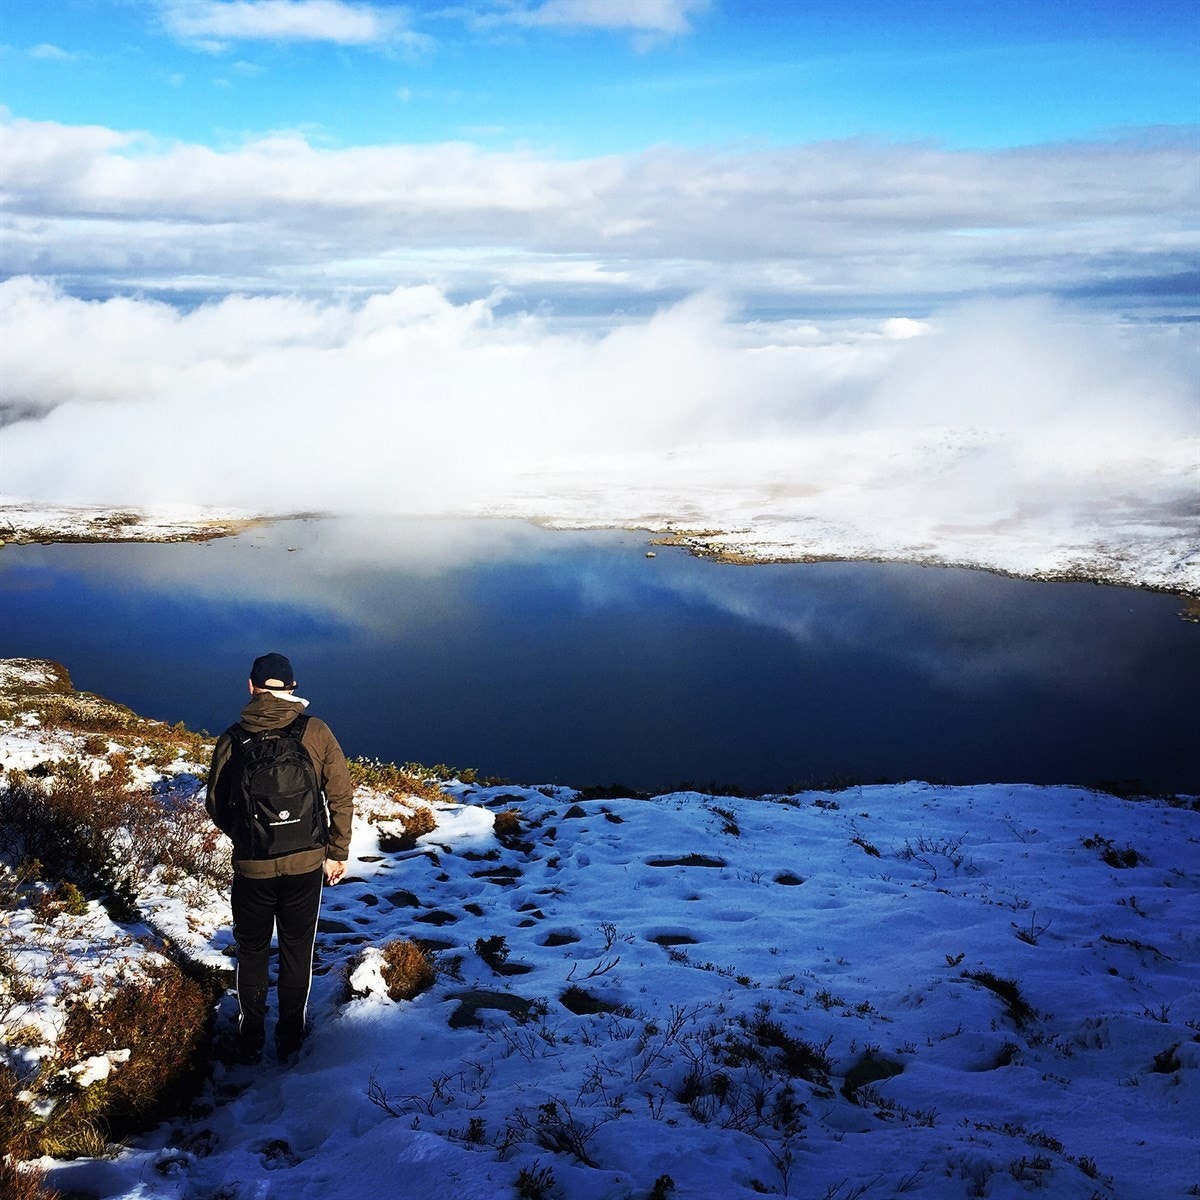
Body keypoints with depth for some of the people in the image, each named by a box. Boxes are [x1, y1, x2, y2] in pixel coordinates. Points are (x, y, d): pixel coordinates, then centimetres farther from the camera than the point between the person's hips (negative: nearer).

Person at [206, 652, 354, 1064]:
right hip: (306, 864, 0)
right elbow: (341, 798, -5)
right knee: (297, 952, 17)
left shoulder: (232, 739, -6)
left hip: (252, 866, 0)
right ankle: (290, 1040, 28)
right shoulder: (316, 732, -7)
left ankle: (251, 1041, 31)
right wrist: (337, 853, 7)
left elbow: (216, 806, 4)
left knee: (252, 952, 19)